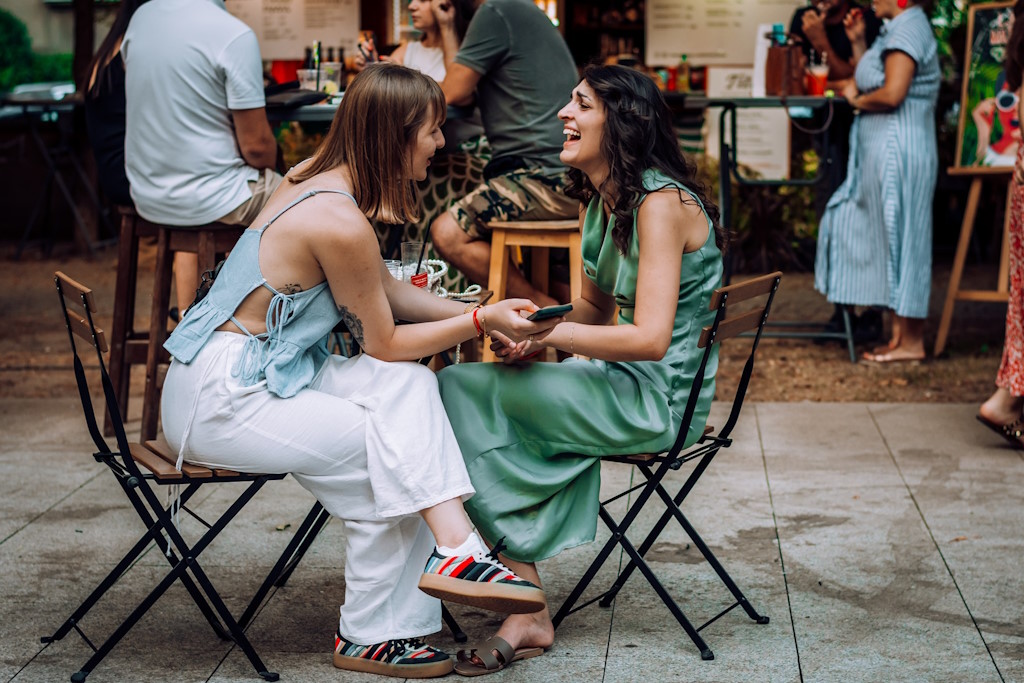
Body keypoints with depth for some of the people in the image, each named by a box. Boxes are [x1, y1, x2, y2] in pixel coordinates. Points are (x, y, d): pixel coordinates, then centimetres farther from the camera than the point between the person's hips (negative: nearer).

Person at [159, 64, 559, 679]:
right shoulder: (340, 222, -23)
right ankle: (373, 633, -3)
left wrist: (483, 311, 6)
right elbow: (385, 344, -12)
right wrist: (482, 322, -9)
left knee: (409, 386, -8)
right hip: (221, 403, -9)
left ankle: (453, 546, -13)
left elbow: (389, 292, 15)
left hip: (255, 372, 9)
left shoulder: (318, 180, 6)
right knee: (396, 455, -10)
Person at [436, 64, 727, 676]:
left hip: (660, 398, -9)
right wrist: (536, 333, -1)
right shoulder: (602, 201, 11)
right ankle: (524, 611, -7)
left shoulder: (661, 203, -17)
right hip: (621, 383, 9)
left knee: (461, 392, -12)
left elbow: (649, 338, -25)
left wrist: (547, 332, -20)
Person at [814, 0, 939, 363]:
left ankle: (911, 342, 1)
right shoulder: (899, 31, 18)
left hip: (898, 152, -10)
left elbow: (891, 95, -24)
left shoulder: (908, 31, -14)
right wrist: (858, 42, 11)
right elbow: (871, 82, 18)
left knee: (901, 240, -5)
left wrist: (856, 100, -8)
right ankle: (899, 335, 15)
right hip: (881, 153, 10)